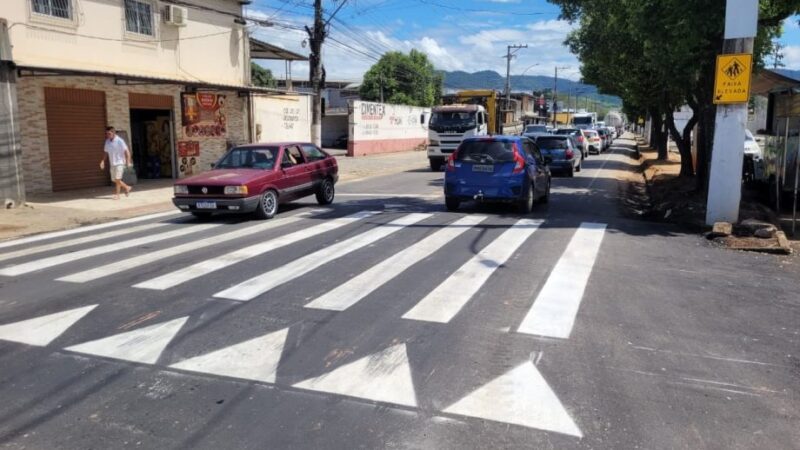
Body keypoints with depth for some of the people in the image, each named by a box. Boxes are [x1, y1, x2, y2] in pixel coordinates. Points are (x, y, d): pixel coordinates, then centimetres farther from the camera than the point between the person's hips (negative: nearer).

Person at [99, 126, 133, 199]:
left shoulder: (119, 141, -11)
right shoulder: (107, 141, 8)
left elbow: (126, 151, -12)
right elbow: (106, 152, 16)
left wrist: (128, 161, -19)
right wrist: (103, 161, 4)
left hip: (119, 163, -7)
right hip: (112, 163, 7)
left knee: (117, 179, -13)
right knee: (114, 180, 8)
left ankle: (117, 194, 0)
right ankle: (127, 187, 23)